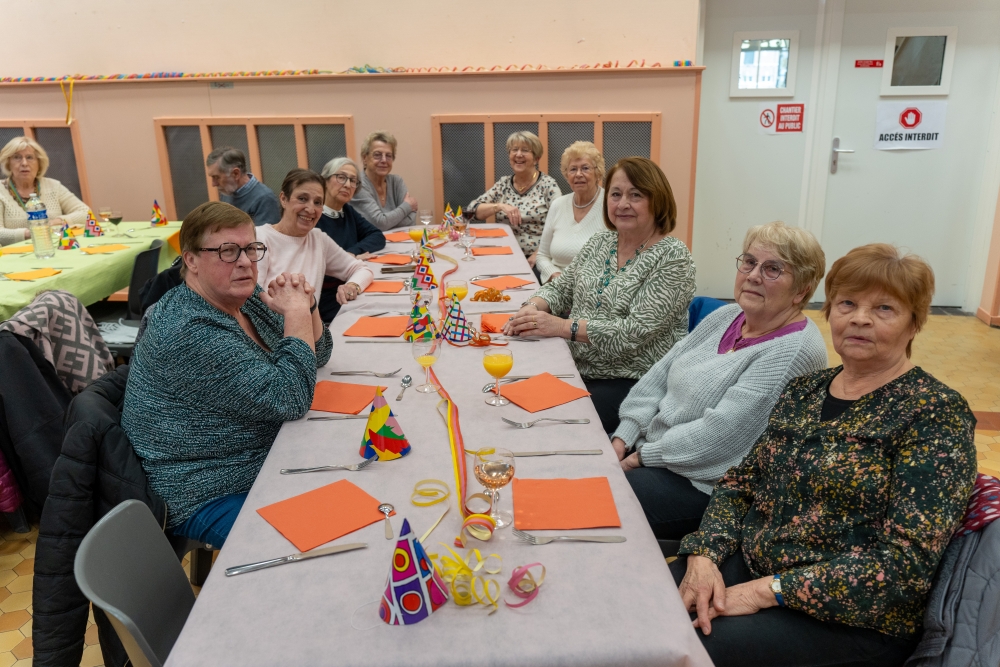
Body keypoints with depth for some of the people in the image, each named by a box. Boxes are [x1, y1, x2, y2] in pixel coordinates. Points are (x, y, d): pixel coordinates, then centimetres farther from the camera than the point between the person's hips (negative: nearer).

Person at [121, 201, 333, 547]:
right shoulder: (187, 332, -25)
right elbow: (289, 398, -29)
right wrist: (296, 311, -20)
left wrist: (302, 305, -10)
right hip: (210, 499, -9)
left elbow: (317, 355, 8)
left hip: (262, 465, 9)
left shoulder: (246, 298, 1)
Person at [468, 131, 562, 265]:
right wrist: (499, 206, -11)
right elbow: (473, 209, 6)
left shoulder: (548, 184, 0)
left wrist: (537, 255, -19)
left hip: (536, 260, -3)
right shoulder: (503, 184, 12)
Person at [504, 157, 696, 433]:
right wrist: (533, 307, -8)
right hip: (577, 368, 6)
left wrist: (562, 326, -24)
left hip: (632, 383, -6)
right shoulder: (600, 241, 10)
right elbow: (561, 287, 15)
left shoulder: (673, 257, -11)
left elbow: (636, 332, -20)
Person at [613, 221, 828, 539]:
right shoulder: (726, 316, 7)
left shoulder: (795, 351, -19)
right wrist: (623, 438, -3)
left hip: (706, 484, -8)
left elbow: (720, 434, -23)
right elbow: (660, 375, 8)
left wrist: (644, 456, -15)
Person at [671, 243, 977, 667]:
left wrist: (768, 590, -22)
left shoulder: (937, 414, -11)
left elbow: (907, 563, -18)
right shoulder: (804, 390, 7)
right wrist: (705, 554, -10)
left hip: (853, 616, -5)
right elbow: (741, 482, 9)